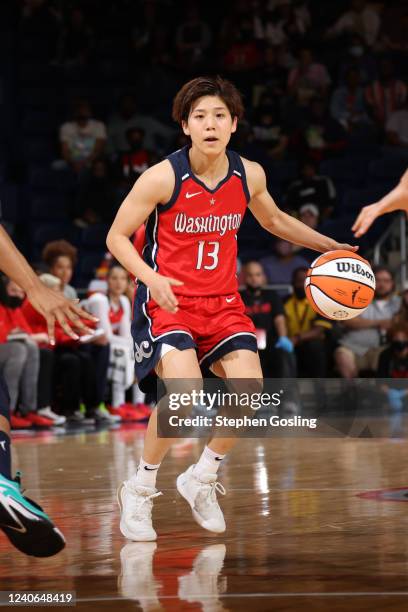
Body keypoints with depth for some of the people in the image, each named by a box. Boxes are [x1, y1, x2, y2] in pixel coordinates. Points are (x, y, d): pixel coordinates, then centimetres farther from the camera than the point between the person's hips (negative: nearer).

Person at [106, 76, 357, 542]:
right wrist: (152, 278, -23)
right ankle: (139, 491, -2)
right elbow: (116, 236, -7)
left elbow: (273, 220, 21)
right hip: (168, 302, -5)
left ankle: (201, 479, 13)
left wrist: (329, 246, 15)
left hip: (221, 302, 5)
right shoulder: (162, 177, -14)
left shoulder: (249, 175, 0)